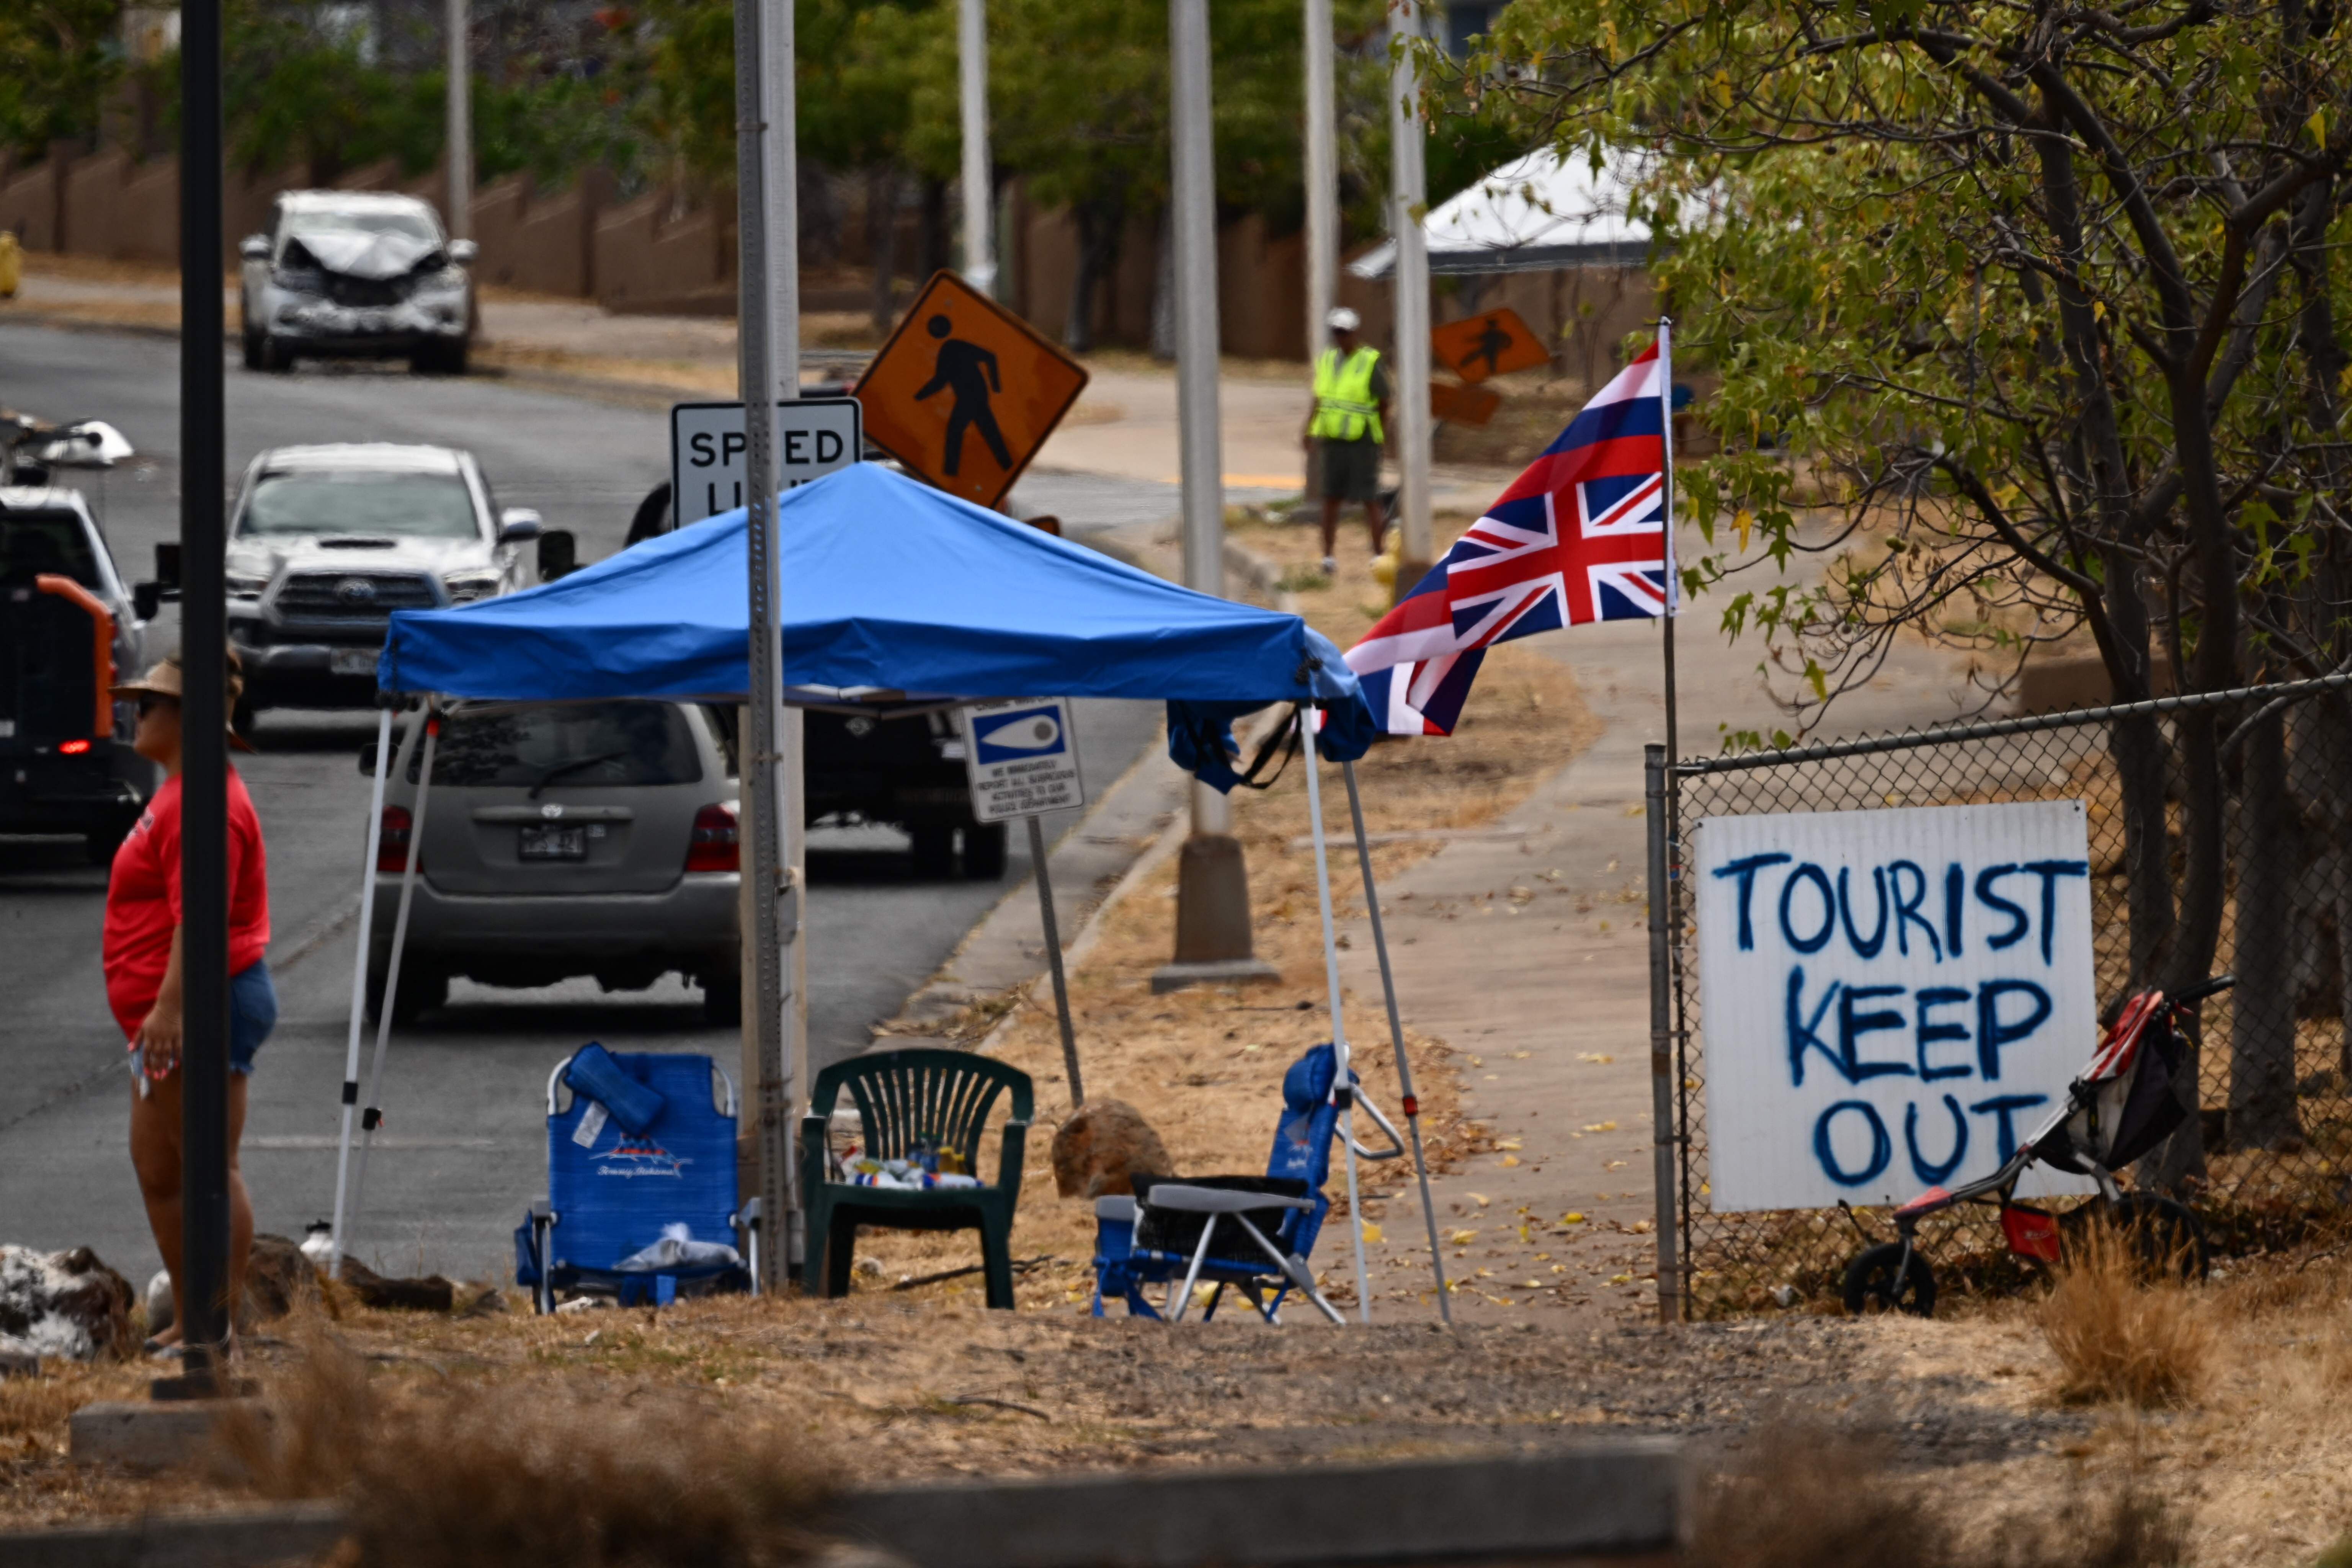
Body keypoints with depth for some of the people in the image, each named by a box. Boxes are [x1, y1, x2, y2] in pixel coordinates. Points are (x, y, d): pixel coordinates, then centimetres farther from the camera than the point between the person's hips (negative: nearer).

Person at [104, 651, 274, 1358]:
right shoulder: (177, 795, 18)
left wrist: (168, 1008, -30)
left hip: (204, 1008, -11)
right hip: (168, 1017, 11)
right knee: (156, 1169, 15)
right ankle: (189, 1317, 22)